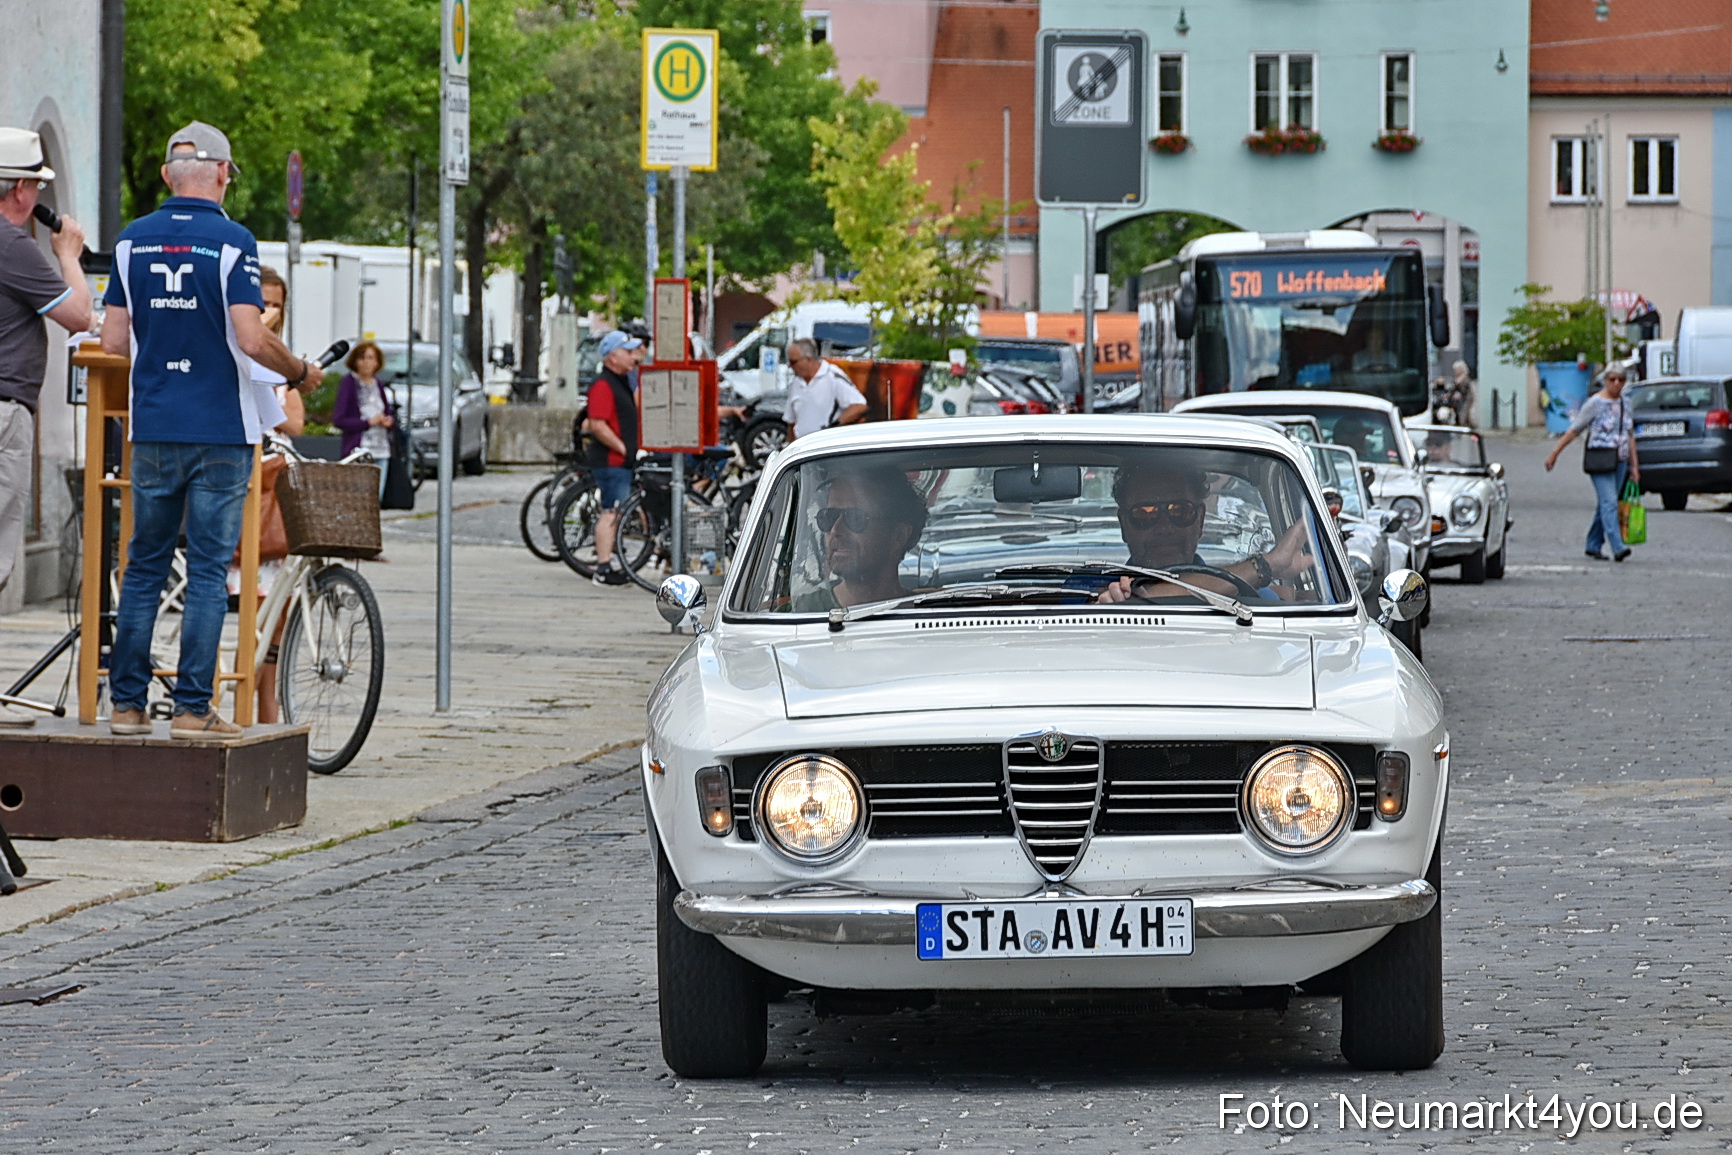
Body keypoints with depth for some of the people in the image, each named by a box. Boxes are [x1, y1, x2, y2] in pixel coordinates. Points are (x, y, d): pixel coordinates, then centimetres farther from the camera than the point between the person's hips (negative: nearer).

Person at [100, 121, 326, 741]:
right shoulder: (231, 242, -9)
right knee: (208, 569, 0)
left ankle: (127, 702, 11)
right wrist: (299, 371, 2)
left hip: (152, 429, 4)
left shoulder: (133, 240, 5)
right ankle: (192, 708, -2)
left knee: (144, 566, 11)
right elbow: (252, 339, -16)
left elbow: (113, 339, 6)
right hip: (221, 429, -4)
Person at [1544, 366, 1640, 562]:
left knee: (1605, 505, 10)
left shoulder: (1625, 404, 13)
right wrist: (1554, 454, -4)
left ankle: (1593, 546, 20)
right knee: (1609, 503, -15)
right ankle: (1618, 548, -24)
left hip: (1619, 461, 6)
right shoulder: (1595, 403, -5)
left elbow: (1630, 436, 19)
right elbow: (1573, 430, -3)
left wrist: (1634, 466, 17)